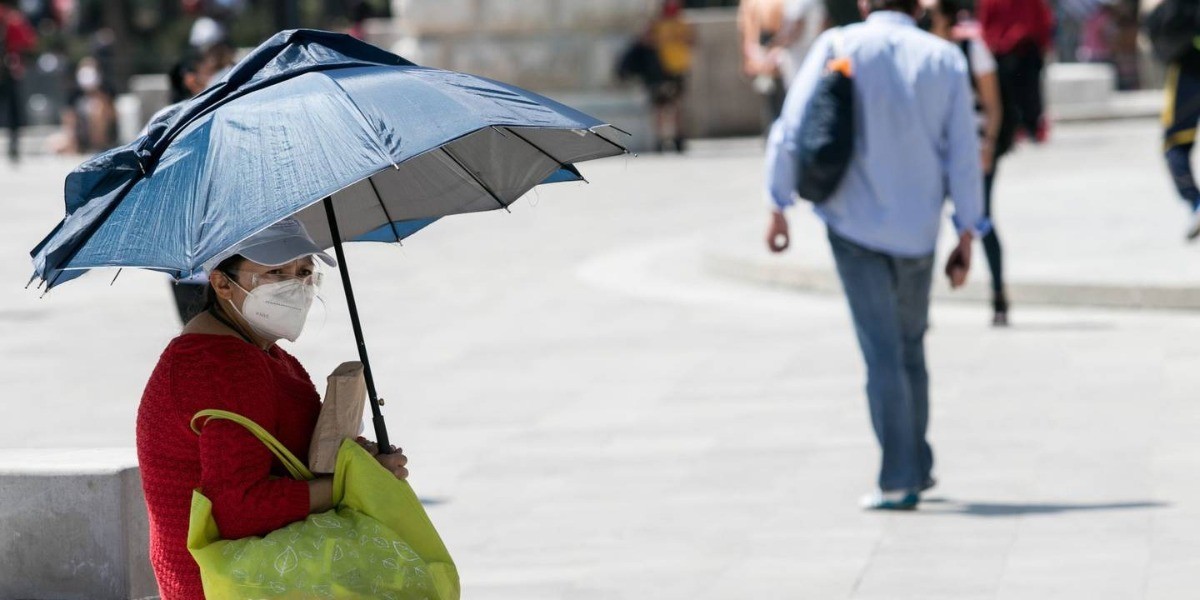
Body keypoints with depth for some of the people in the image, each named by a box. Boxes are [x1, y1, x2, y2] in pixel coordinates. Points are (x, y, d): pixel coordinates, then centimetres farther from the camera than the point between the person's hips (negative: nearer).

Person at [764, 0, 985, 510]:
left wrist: (778, 205, 1)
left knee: (882, 353, -2)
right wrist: (966, 236, 7)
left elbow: (792, 130, -8)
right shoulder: (945, 59, 1)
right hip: (917, 231, 2)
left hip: (855, 225, -2)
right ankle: (917, 468, 25)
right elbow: (964, 154, 1)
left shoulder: (838, 46, -5)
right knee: (910, 348, 18)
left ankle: (898, 481, -5)